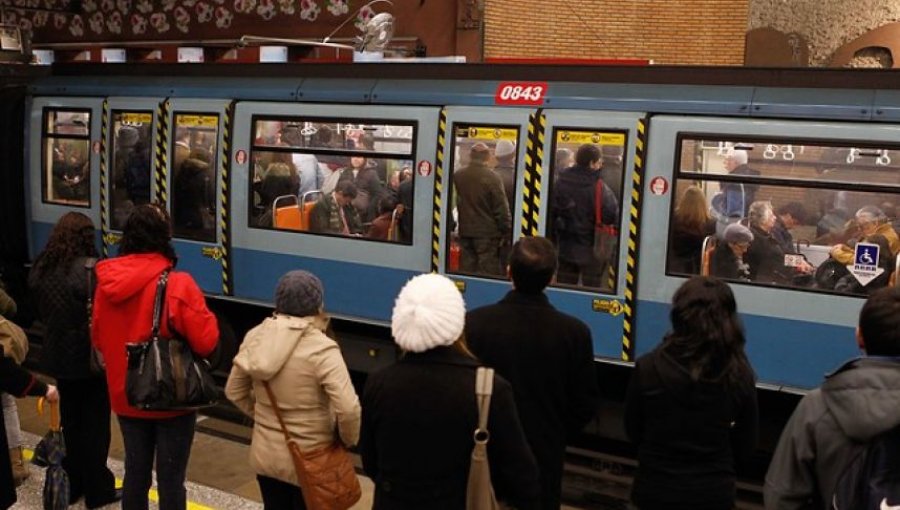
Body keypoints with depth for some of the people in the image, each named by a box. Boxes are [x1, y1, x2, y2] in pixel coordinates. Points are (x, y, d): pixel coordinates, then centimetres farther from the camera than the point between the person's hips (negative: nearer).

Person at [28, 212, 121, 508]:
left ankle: (71, 484, 29)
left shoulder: (41, 269, 1)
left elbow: (40, 311, 11)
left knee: (70, 421, 18)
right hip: (90, 358, -6)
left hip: (58, 356, 6)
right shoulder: (91, 269, -21)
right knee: (95, 423, 6)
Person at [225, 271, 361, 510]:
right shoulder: (322, 350, -23)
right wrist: (348, 441, -10)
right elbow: (348, 409, -29)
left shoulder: (255, 337, -5)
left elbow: (234, 391, 7)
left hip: (265, 454, 5)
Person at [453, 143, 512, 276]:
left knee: (466, 268, 10)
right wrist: (507, 231, -3)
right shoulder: (492, 177, -12)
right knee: (488, 270, -2)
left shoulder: (457, 175, 3)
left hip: (465, 231, 5)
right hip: (487, 232, -5)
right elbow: (501, 208, -10)